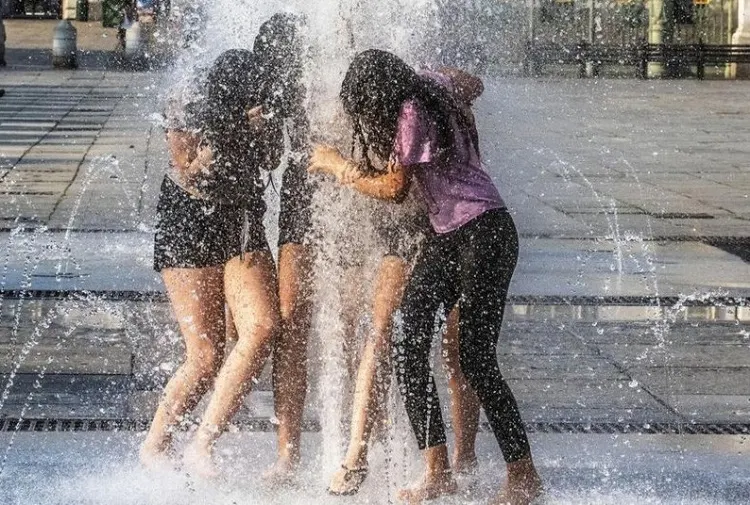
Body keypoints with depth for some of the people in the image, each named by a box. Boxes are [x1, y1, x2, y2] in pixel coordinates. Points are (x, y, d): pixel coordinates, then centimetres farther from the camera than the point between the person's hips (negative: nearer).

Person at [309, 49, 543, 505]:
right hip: (446, 236, 9)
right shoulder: (429, 84, 11)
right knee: (408, 344, -4)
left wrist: (337, 166, 4)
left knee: (475, 357, -9)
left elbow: (393, 188, -9)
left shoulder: (411, 111, -15)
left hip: (484, 232, -9)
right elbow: (473, 85, 32)